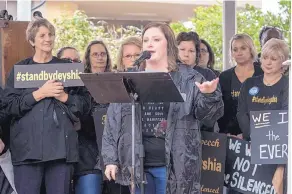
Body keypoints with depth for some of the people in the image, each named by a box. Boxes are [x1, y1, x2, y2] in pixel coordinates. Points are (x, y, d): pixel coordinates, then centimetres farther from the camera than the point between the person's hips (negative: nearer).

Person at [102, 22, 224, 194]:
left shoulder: (189, 78, 2)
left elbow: (209, 116, -2)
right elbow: (113, 122, 9)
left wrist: (209, 96, -22)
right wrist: (111, 158, 3)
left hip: (174, 165, -3)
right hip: (137, 164, 3)